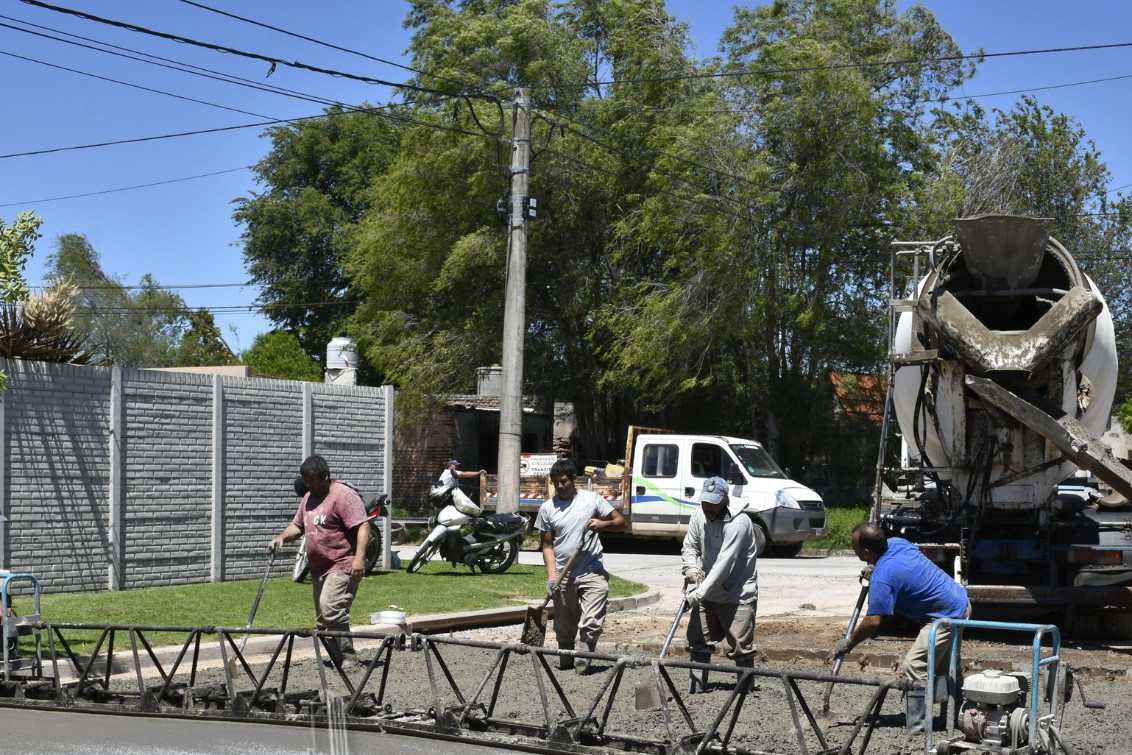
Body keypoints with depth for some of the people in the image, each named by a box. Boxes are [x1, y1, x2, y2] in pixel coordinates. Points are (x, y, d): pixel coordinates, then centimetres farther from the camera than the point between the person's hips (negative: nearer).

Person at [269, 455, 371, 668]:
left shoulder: (344, 495, -10)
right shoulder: (309, 498, 18)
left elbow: (362, 526, -18)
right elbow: (297, 526, 25)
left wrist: (359, 557, -29)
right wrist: (281, 537, 5)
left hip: (342, 567, -9)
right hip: (319, 569, 9)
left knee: (331, 608, -22)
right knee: (323, 618, 7)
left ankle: (348, 657, -17)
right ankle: (338, 658, 13)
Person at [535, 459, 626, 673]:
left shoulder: (591, 500, 3)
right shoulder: (547, 508, 6)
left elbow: (621, 522, 6)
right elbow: (547, 545, 6)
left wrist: (603, 524, -15)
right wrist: (551, 576, -4)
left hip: (592, 572, -2)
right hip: (563, 576, 2)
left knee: (591, 623, -13)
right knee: (564, 627, 9)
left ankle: (584, 661, -3)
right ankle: (565, 661, 26)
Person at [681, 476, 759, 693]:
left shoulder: (738, 522, -23)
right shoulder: (699, 515, -1)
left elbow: (724, 564, -28)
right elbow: (689, 547, 10)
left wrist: (700, 592, -30)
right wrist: (691, 569, -12)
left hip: (737, 595, -7)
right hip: (707, 593, 7)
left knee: (741, 646, -6)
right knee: (698, 640, 8)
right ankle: (697, 689, 17)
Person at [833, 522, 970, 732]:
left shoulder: (883, 577, -25)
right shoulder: (896, 543, 2)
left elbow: (873, 622, -24)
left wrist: (848, 643, -10)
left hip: (946, 617, -10)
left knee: (914, 669, -9)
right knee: (943, 667, 21)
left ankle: (915, 728, -6)